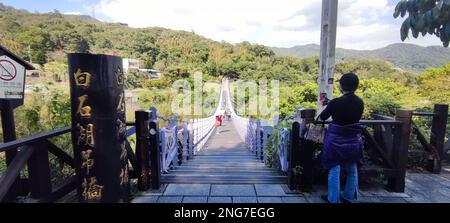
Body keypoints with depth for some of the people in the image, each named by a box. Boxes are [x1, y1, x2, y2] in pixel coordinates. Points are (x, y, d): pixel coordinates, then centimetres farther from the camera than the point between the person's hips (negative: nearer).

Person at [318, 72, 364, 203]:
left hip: (336, 139, -5)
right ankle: (349, 197, 33)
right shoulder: (360, 103, -3)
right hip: (354, 139, 5)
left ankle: (333, 199, 17)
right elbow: (356, 118, 12)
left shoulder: (336, 102, -19)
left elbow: (323, 117, -4)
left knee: (334, 170, 6)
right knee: (352, 170, 19)